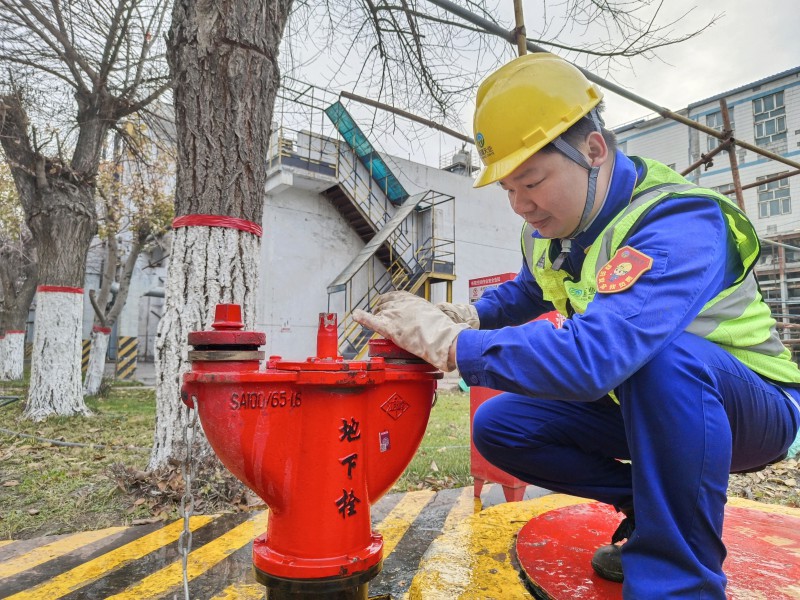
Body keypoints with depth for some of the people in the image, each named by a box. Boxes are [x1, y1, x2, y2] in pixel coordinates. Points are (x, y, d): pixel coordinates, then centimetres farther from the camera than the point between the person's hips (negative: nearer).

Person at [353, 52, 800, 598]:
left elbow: (593, 357, -46)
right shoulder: (550, 226, -5)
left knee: (663, 353, -40)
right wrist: (468, 317, -7)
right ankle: (648, 506, 4)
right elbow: (528, 291, 15)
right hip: (633, 401, 7)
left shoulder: (679, 226, -32)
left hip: (749, 403, -6)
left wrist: (447, 343, -37)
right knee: (498, 426, -6)